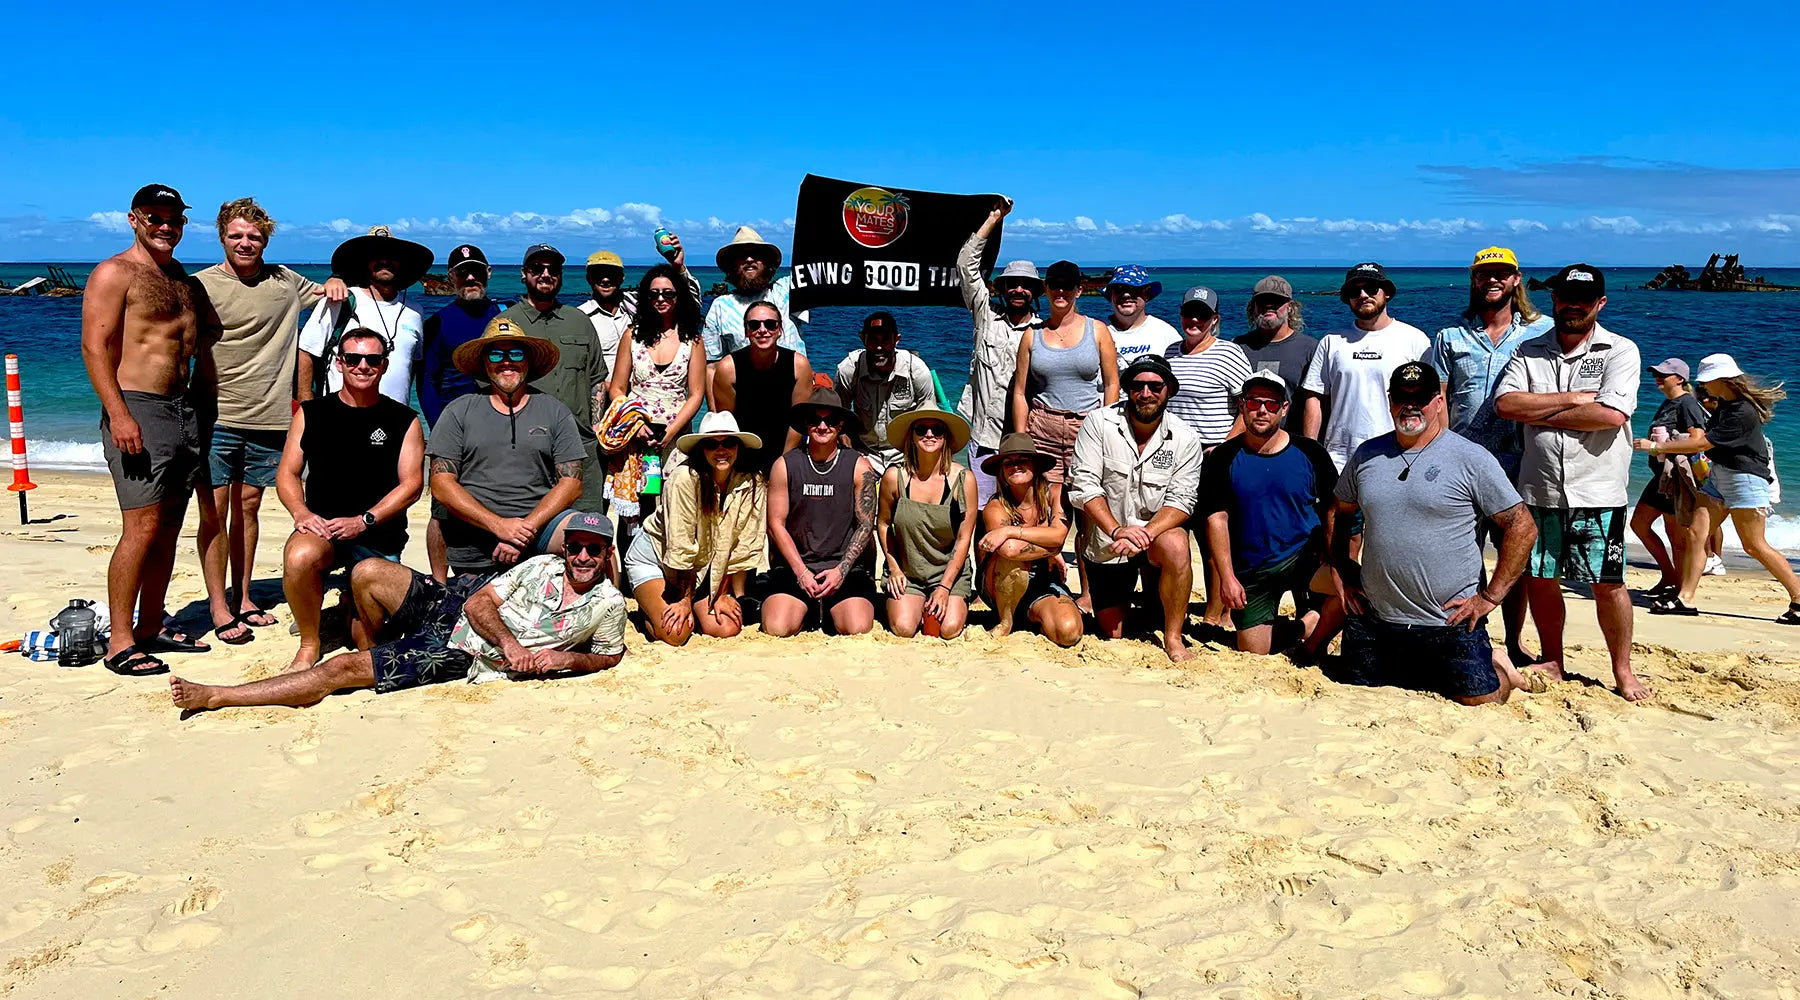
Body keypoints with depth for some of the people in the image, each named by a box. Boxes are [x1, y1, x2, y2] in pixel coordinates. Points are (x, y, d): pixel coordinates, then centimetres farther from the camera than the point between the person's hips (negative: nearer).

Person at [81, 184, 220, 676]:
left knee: (168, 529, 9)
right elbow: (95, 347, -12)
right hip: (138, 409, -8)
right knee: (142, 527, -12)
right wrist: (119, 414, -21)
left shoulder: (186, 280, 19)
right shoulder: (114, 273, -4)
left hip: (185, 409, 8)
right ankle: (120, 643, -7)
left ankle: (151, 628, 18)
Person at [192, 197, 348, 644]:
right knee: (215, 509, -2)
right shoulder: (201, 285, -2)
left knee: (248, 505, 12)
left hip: (268, 418, 3)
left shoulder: (284, 281, 9)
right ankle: (219, 607, 4)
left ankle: (242, 598, 22)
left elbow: (321, 293, 27)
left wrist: (335, 283, 4)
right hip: (216, 417, -3)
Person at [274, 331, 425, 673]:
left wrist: (362, 521, -14)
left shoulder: (404, 421, 4)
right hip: (322, 528, 0)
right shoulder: (312, 413, 8)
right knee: (298, 556, -36)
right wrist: (301, 512, -12)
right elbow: (287, 473, 9)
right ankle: (309, 643, -10)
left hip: (379, 536, 0)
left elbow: (412, 484, -2)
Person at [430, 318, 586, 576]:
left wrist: (527, 529, -13)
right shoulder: (459, 412, 8)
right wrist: (499, 525, -12)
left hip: (539, 523, -1)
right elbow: (441, 485, 1)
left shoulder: (556, 413, 9)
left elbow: (571, 484, 3)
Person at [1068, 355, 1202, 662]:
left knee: (1176, 545, -37)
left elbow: (1181, 499, -13)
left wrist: (1145, 534, -31)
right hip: (1106, 542, 1)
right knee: (1113, 636, 5)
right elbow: (1084, 486, -15)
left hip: (1158, 531, 0)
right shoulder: (1099, 423, -9)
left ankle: (1173, 637, -18)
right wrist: (1117, 530, -27)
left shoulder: (1185, 439, -7)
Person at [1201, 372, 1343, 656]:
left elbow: (1333, 510, 4)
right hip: (1250, 572, 0)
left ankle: (1310, 644, -4)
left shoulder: (1309, 453, 0)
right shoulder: (1223, 459, -1)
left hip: (1305, 558, 0)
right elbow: (1217, 518, -3)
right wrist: (1227, 577, -10)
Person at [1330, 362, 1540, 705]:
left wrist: (1490, 597, -9)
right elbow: (1338, 513, 20)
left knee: (1481, 701, -5)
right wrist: (1341, 571, 9)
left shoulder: (1471, 458, -7)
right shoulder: (1366, 455, 6)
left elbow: (1522, 528, -7)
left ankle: (1499, 670, 29)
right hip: (1373, 621, 4)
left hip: (1450, 622, -4)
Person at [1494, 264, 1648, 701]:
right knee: (1539, 580, 9)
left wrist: (1541, 415, -9)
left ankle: (1623, 670, 15)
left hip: (1598, 493, -3)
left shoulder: (1620, 351, -1)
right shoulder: (1529, 352, 9)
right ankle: (1553, 663, 26)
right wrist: (1572, 398, -11)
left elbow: (1611, 414, -16)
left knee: (1608, 584, 0)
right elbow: (1506, 403, -7)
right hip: (1539, 489, 3)